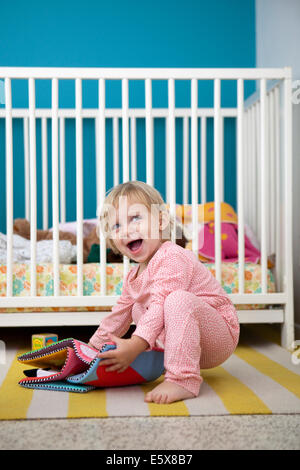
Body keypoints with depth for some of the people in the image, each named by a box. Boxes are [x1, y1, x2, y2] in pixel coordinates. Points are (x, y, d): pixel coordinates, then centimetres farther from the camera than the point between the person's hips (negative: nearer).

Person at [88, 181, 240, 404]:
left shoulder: (171, 257, -21)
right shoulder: (134, 278, 9)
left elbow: (162, 305, -32)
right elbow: (119, 314, 21)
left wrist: (135, 344, -40)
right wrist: (92, 348, 20)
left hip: (221, 334, -9)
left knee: (178, 299, -34)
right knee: (138, 309, 14)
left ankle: (183, 380, -38)